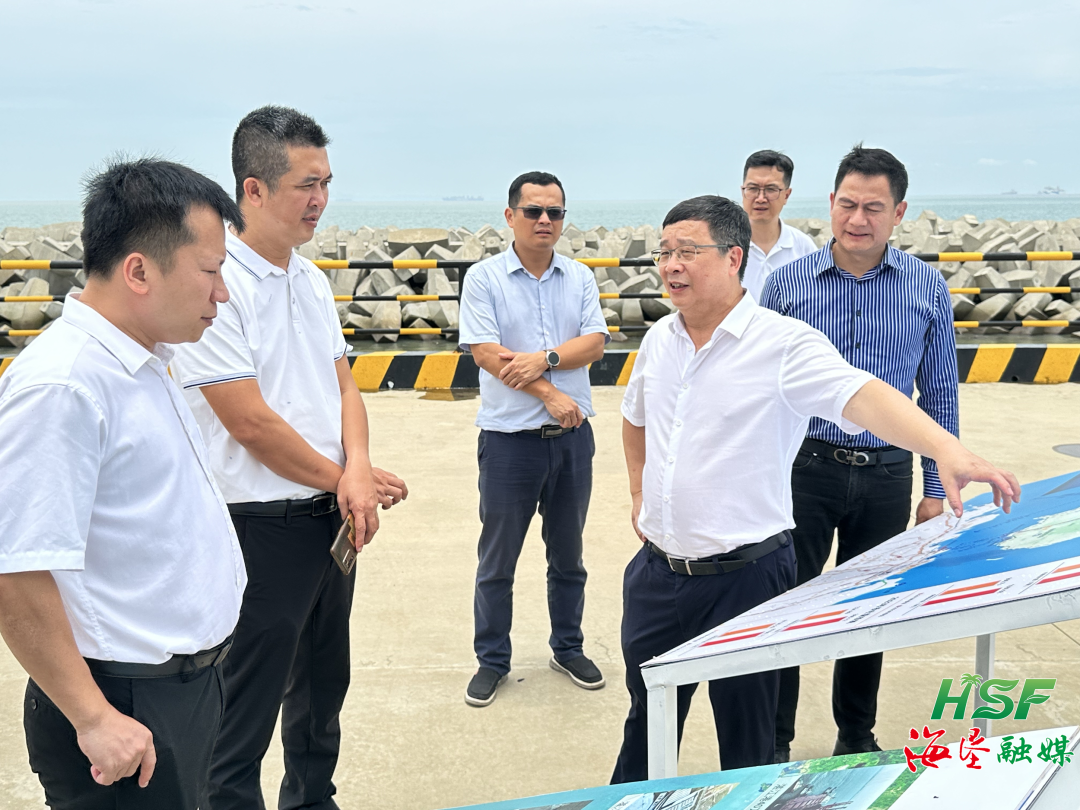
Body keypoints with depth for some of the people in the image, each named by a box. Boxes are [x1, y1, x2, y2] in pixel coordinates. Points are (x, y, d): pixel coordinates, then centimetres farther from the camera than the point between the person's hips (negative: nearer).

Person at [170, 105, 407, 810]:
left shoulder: (311, 279, 9)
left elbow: (343, 385, 9)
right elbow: (249, 421, -20)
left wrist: (356, 471, -10)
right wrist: (347, 480, -9)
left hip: (333, 517, 8)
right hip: (262, 529, -8)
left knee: (323, 688, 23)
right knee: (248, 711, 5)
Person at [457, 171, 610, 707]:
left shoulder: (580, 278, 7)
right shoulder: (484, 278, -4)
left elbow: (595, 343, -3)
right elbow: (485, 352, -12)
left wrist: (544, 359, -19)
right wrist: (549, 395, -14)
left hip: (572, 436, 3)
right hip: (510, 437, -3)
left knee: (568, 554, 16)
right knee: (497, 560, 7)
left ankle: (568, 649, 32)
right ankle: (491, 660, 22)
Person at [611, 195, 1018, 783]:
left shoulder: (783, 342, -15)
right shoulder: (659, 338, 5)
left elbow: (861, 396, -31)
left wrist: (948, 451, -46)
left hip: (744, 575, -5)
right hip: (656, 572, 6)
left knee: (746, 738, 11)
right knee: (646, 718, 23)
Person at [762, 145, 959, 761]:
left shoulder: (929, 288, 0)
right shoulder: (787, 283, -3)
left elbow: (940, 393, 5)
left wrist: (938, 489, 4)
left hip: (886, 475, 1)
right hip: (804, 470, -1)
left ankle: (858, 735, 34)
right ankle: (774, 744, 21)